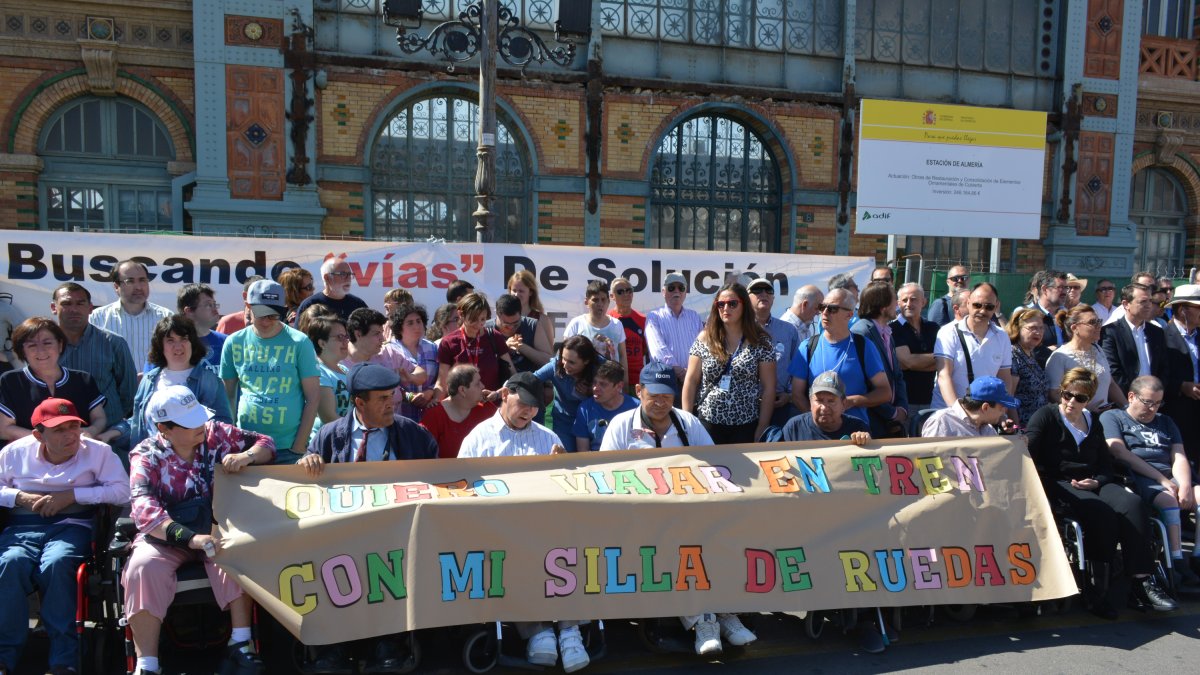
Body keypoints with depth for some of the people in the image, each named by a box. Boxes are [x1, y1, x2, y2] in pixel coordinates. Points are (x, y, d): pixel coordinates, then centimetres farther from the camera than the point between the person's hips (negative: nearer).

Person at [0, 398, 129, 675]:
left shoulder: (97, 451, 5)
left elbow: (122, 490, -6)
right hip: (23, 526, 2)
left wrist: (71, 495, -12)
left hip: (72, 525, -2)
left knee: (56, 564, -35)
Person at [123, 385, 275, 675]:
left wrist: (246, 456, -22)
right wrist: (192, 538, -41)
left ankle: (240, 644, -20)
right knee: (143, 567, -30)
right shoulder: (146, 455, -11)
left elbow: (265, 443, 3)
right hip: (166, 535, -1)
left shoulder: (215, 433, -4)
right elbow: (145, 511, -26)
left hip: (216, 528, 1)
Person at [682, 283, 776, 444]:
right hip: (707, 423, 1)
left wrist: (762, 429, -4)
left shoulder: (761, 342, -2)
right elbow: (691, 381, 2)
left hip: (746, 427, -1)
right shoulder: (704, 339, 2)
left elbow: (768, 388, -1)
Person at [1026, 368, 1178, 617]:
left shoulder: (1093, 422, 22)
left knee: (1131, 503, -25)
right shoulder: (1045, 416, 6)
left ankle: (1142, 580, -25)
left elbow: (1106, 464, 17)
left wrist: (1096, 481, -3)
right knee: (1101, 511, -33)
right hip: (1059, 484, -5)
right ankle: (1097, 586, -26)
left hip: (1093, 484, 5)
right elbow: (1028, 455, -7)